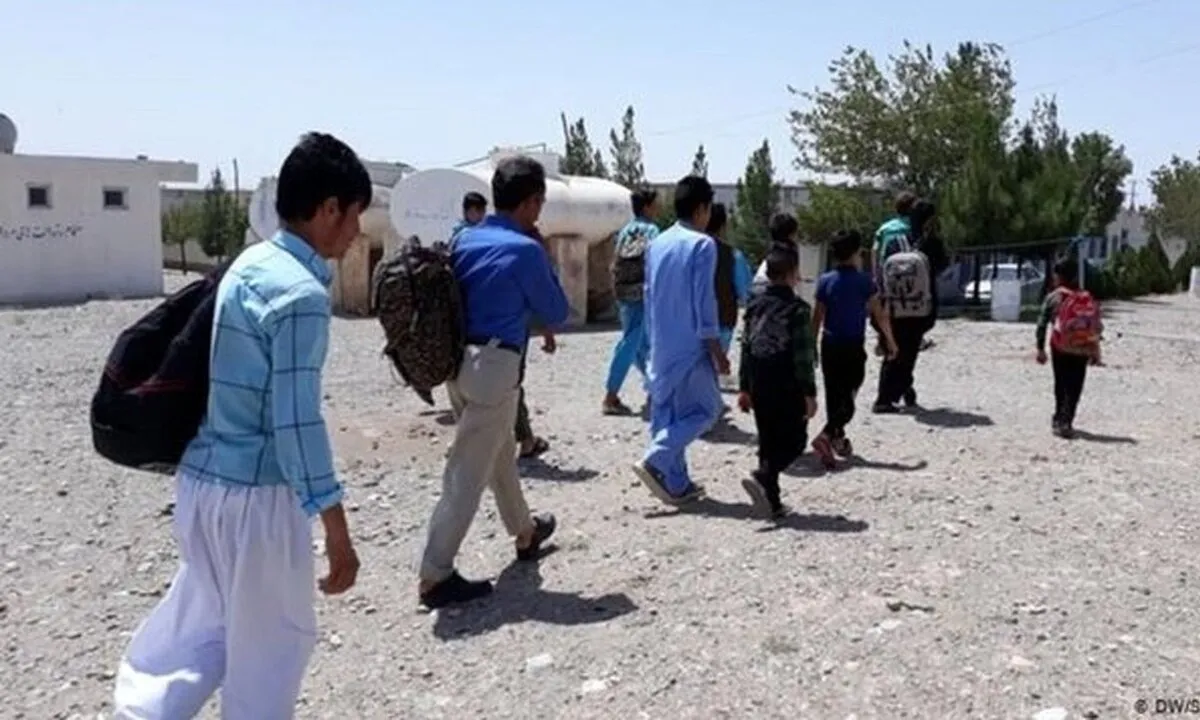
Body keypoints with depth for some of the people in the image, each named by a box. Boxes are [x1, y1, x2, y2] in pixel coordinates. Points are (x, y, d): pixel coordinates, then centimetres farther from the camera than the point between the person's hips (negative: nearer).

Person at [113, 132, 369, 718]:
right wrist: (337, 533, -18)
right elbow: (295, 423, -23)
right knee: (272, 642, 13)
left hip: (204, 477, 8)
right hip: (255, 493, -8)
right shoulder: (301, 295, -21)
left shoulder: (251, 264, 6)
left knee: (207, 624, 25)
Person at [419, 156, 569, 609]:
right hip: (494, 366, -8)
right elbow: (556, 314, 0)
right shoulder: (525, 250, -12)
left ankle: (526, 532, 43)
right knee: (468, 472, -4)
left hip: (459, 360, 9)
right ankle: (435, 577, 1)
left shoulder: (466, 240, 9)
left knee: (500, 452, 24)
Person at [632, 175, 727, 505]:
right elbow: (704, 302, -16)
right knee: (705, 408, 5)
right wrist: (717, 350, -11)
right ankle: (654, 460, -9)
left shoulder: (657, 243, 10)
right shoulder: (702, 244, -12)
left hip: (660, 347, 7)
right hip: (690, 346, -7)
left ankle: (676, 484, 16)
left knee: (665, 413, 11)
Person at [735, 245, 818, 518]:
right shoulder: (797, 308, -9)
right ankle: (762, 478, -19)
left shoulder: (755, 306, 9)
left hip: (759, 383, 6)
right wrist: (809, 393, -8)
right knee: (795, 439, 3)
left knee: (768, 441, 12)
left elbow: (746, 347, 10)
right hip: (787, 385, -6)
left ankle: (772, 501, 15)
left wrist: (744, 388, 14)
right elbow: (803, 355, -12)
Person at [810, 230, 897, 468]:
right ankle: (826, 436, -22)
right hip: (853, 347, -4)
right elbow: (879, 314, -5)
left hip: (829, 346, 4)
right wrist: (890, 340, 5)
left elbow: (817, 317, 4)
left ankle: (838, 439, 25)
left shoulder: (825, 281, 3)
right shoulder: (863, 281, -7)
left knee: (833, 395, 14)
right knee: (847, 397, -3)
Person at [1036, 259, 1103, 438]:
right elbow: (1097, 326, 3)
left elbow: (1042, 324, -7)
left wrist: (1040, 348, -2)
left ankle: (1060, 419, 24)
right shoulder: (1087, 298, 6)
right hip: (1082, 350, 1)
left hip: (1060, 348, -1)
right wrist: (1096, 352, 8)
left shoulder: (1053, 297, -2)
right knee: (1074, 387, 3)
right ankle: (1065, 421, -9)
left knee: (1061, 385, 14)